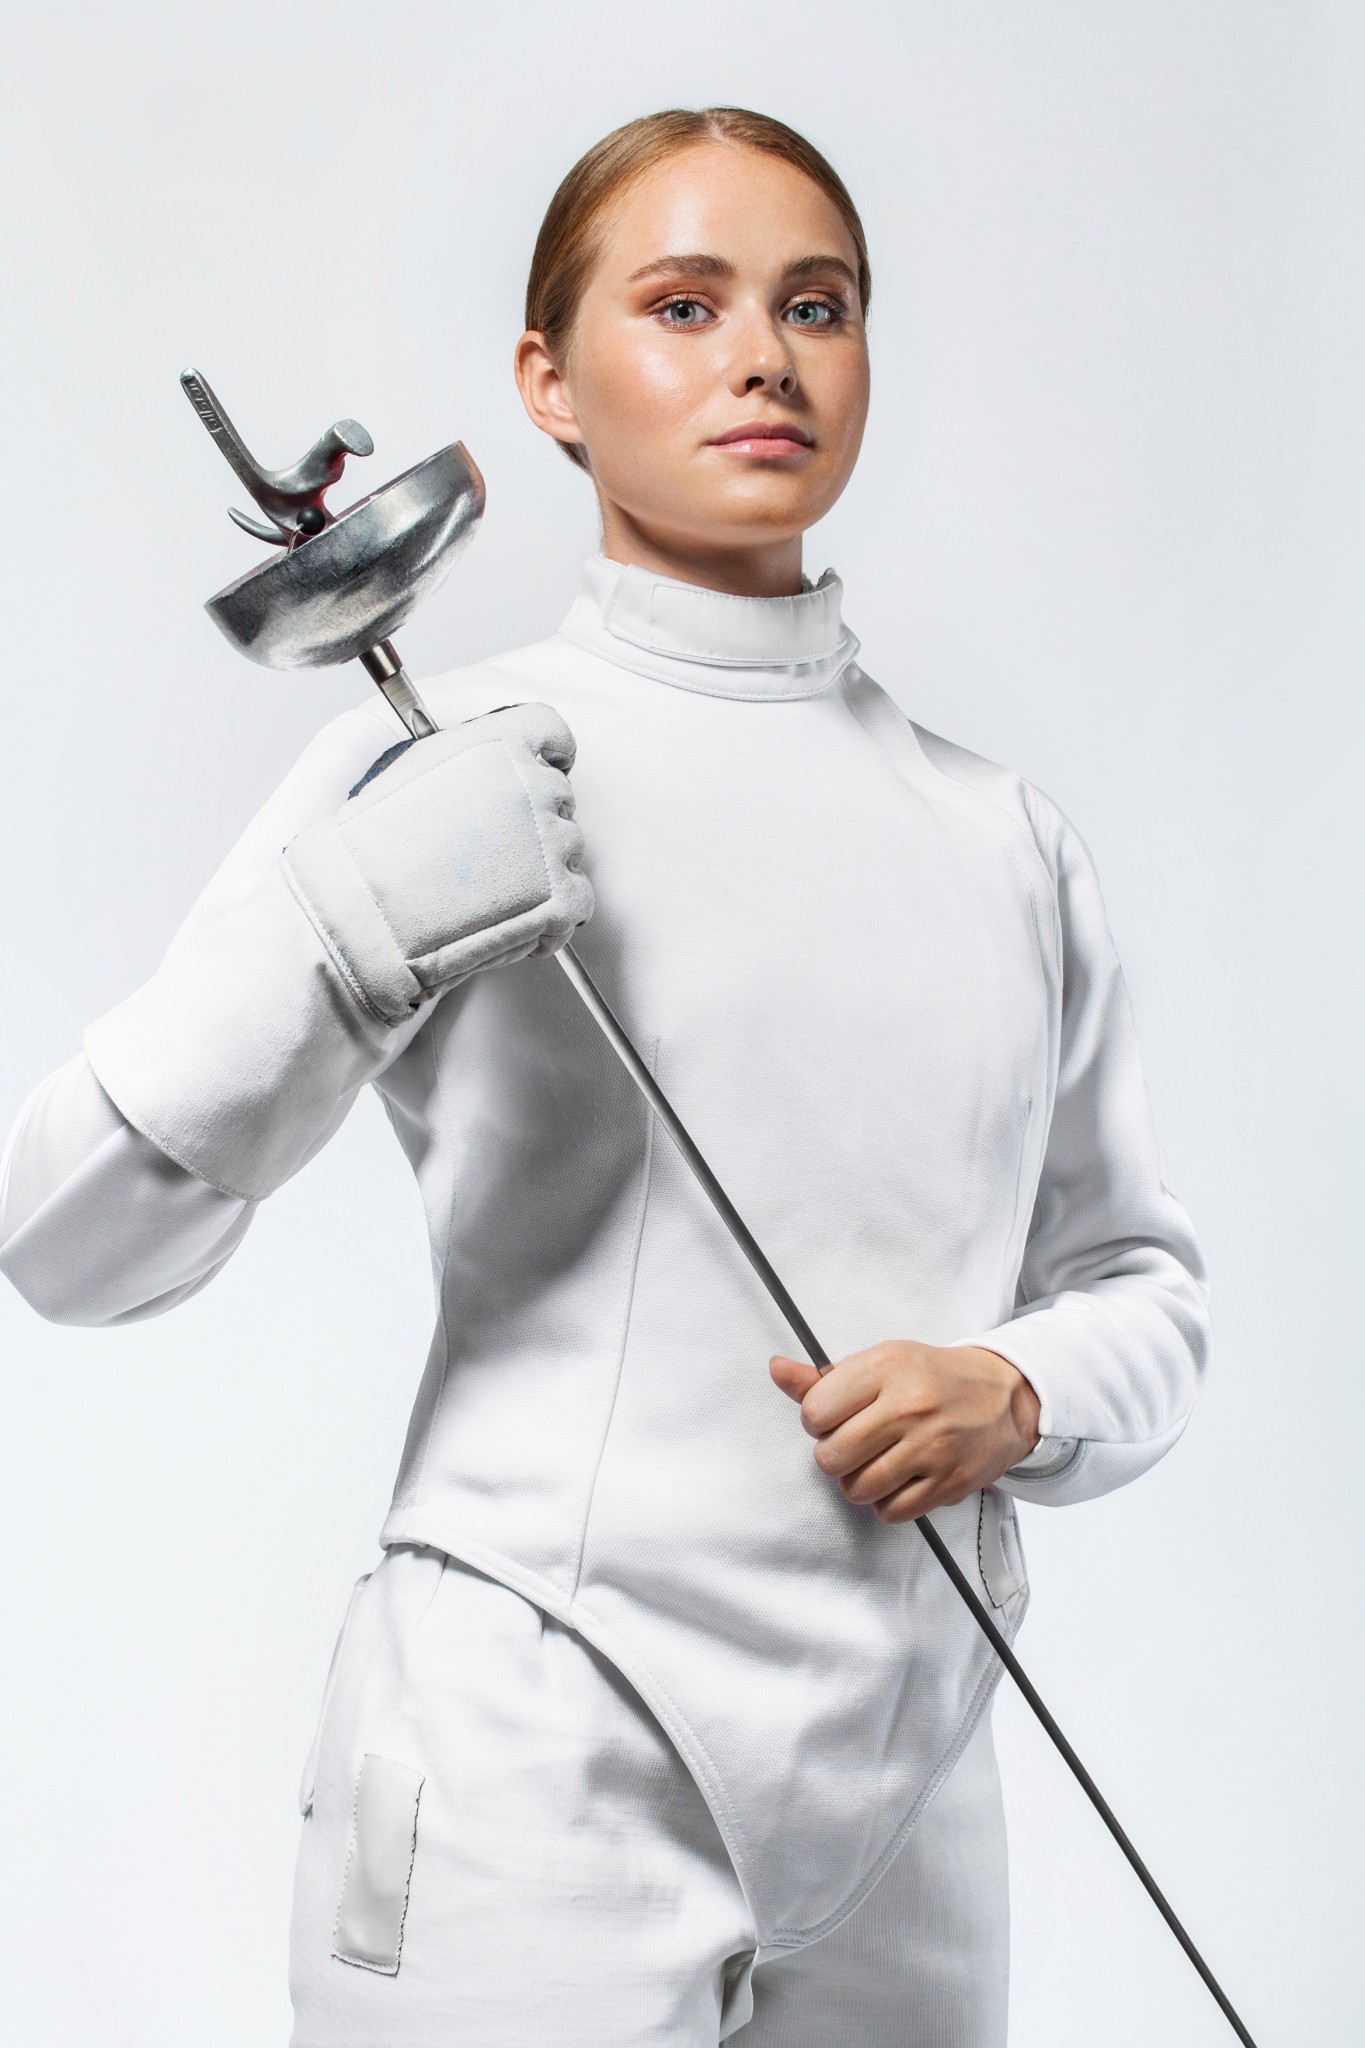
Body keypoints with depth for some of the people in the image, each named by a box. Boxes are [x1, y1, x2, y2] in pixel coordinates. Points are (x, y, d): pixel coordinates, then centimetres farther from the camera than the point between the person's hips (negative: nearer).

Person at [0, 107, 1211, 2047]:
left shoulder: (999, 830, 8)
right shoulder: (435, 768, -3)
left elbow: (1146, 1285, 15)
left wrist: (1014, 1393, -7)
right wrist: (353, 933, -23)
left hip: (905, 1784, 4)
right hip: (536, 1756, -4)